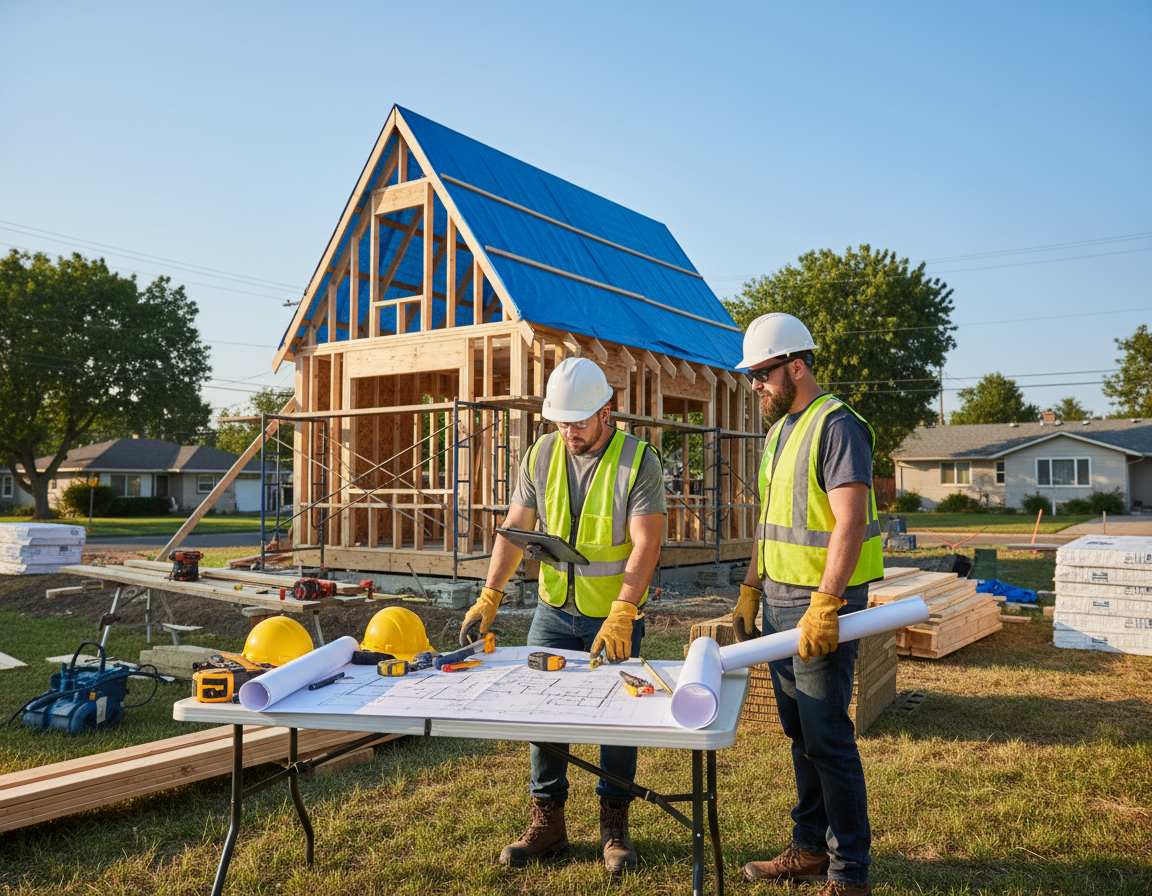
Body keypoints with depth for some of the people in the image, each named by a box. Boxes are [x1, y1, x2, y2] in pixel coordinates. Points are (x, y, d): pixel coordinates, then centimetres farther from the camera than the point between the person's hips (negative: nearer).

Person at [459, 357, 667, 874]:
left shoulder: (638, 461, -14)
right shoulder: (541, 456, -2)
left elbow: (645, 545, -20)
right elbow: (515, 528, 1)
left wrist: (620, 616, -30)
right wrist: (489, 597, -9)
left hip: (616, 616, -3)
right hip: (554, 612, 4)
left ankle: (614, 825, 23)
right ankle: (547, 821, 21)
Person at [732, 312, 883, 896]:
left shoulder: (837, 427, -13)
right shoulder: (778, 430, 15)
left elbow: (851, 523, -22)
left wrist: (824, 605, -26)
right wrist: (749, 591, 18)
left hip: (823, 602, -9)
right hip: (779, 600, 9)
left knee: (827, 737, -3)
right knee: (799, 732, 15)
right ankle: (811, 847, 28)